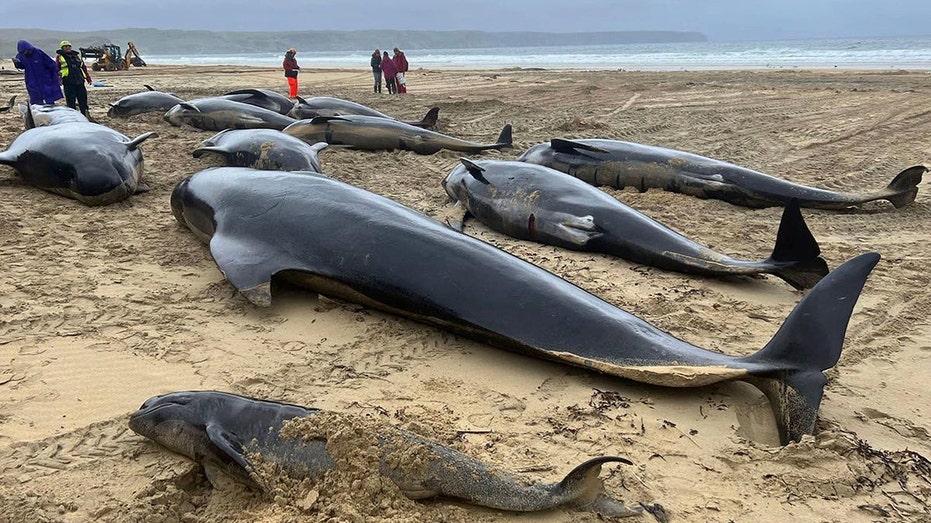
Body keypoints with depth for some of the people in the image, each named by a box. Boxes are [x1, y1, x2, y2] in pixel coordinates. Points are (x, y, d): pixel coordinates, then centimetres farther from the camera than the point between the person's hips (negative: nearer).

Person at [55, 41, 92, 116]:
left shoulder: (77, 55, 20)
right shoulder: (59, 57, 9)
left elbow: (84, 67, 24)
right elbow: (56, 68, 7)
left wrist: (88, 77, 20)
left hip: (79, 81, 4)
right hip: (68, 82, -3)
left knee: (83, 99, 3)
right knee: (70, 101, -3)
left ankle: (86, 114, 9)